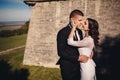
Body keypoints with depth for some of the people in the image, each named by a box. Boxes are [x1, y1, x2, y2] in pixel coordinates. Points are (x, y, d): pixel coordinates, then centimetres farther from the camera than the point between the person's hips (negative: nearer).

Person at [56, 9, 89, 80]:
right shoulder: (63, 32, -16)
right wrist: (78, 58, -21)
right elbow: (61, 52, -20)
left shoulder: (79, 31, 7)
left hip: (78, 66, 7)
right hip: (68, 67, -7)